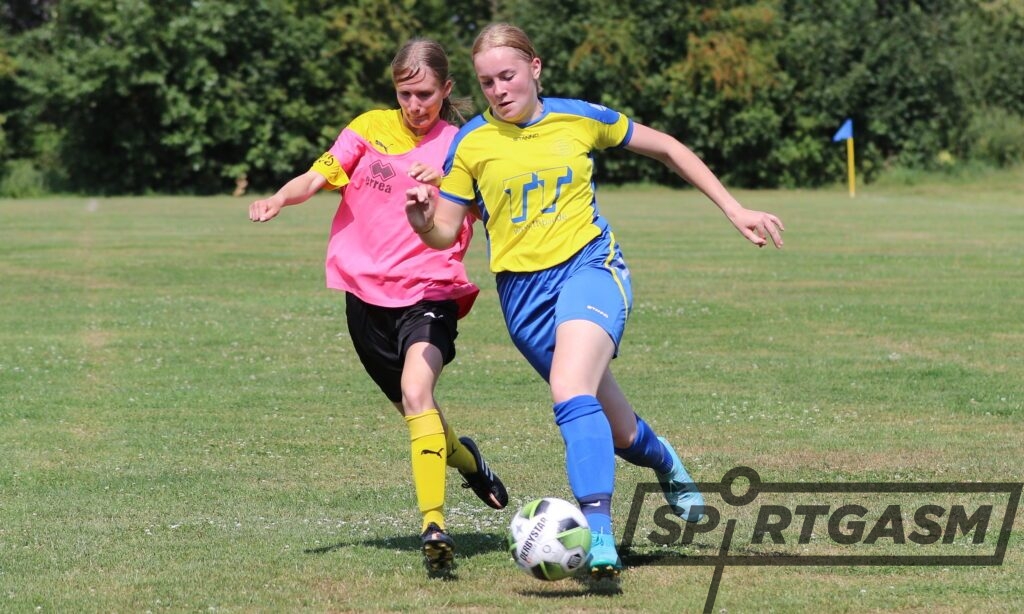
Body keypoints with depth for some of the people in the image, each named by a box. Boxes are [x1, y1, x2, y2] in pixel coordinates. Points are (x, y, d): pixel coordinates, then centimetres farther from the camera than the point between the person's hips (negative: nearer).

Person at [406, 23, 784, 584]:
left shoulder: (580, 118, -1)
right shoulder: (471, 143, -1)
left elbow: (666, 148, 12)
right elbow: (446, 233, 2)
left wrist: (733, 210, 11)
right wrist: (423, 221, -22)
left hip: (589, 265, -2)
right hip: (522, 290, 2)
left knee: (570, 392, -31)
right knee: (618, 431, 9)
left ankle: (598, 536, -35)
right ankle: (669, 467, 45)